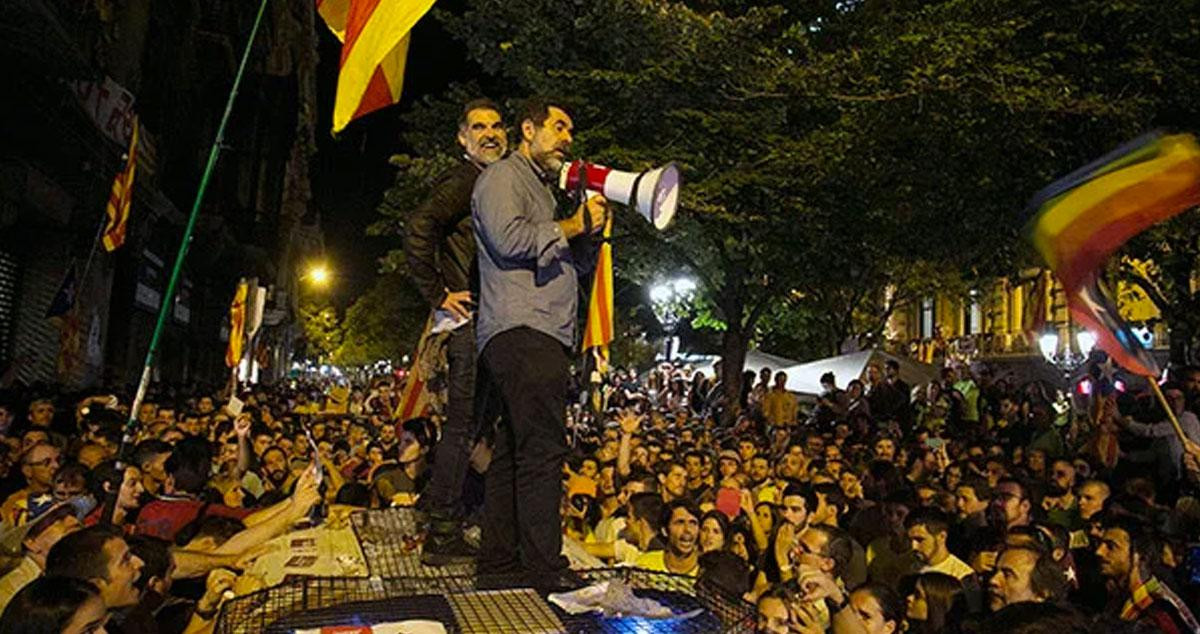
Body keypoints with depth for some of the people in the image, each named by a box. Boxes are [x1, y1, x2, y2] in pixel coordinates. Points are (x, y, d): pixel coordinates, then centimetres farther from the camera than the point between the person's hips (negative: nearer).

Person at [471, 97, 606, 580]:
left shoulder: (543, 189, 32)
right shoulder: (503, 176, 3)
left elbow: (577, 265, 29)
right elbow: (508, 238, -17)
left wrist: (592, 230, 10)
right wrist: (571, 225, -5)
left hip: (540, 336, 10)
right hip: (521, 332, -10)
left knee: (513, 451, 9)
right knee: (542, 450, -14)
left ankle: (499, 562, 15)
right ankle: (544, 569, -12)